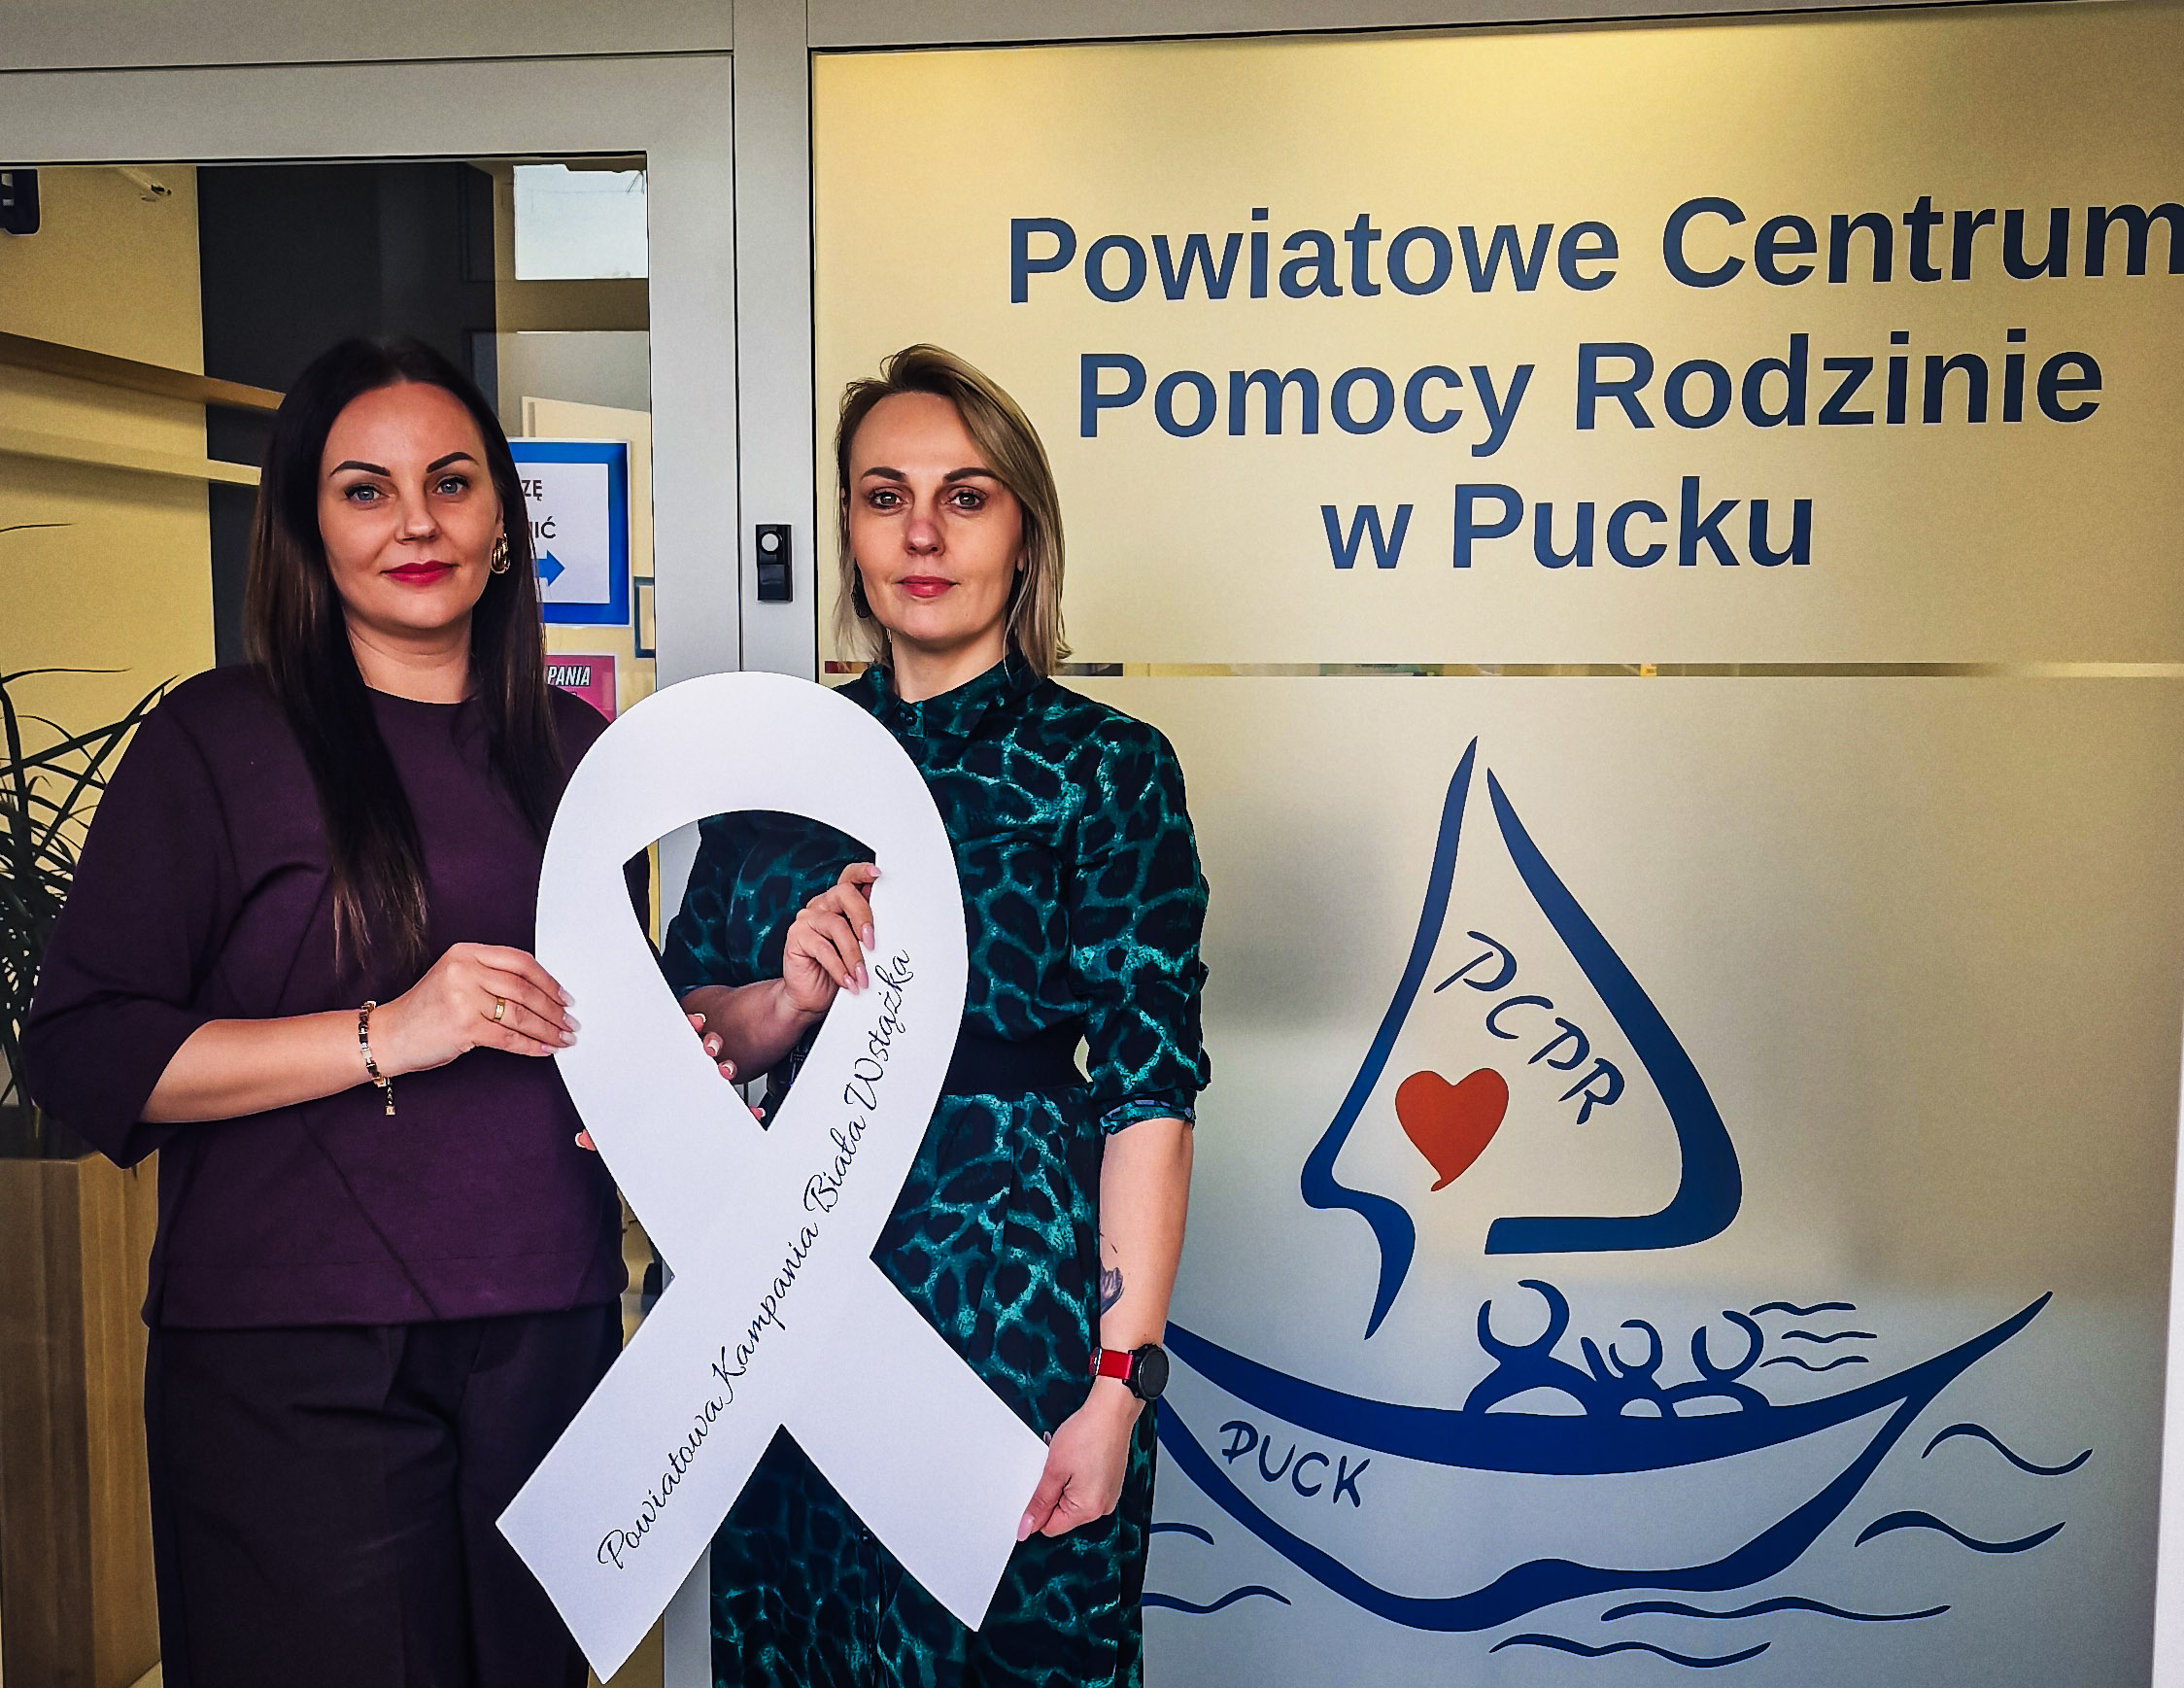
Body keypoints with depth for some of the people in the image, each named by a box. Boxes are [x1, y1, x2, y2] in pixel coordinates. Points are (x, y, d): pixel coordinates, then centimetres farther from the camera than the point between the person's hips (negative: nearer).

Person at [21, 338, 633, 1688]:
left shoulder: (572, 745, 11)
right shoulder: (221, 739, -4)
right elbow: (81, 1054, -10)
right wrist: (384, 1037, -19)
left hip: (550, 1334, 5)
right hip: (296, 1363, -4)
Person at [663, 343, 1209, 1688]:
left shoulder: (1106, 766, -8)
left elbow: (1148, 1093, -12)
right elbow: (686, 1040, 8)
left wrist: (1120, 1384, -16)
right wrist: (793, 995, -14)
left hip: (1017, 1287, -4)